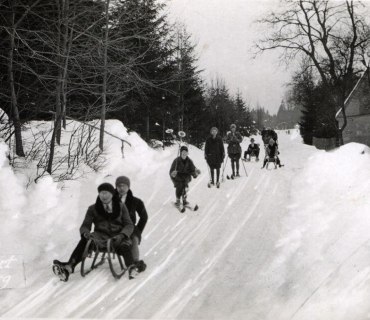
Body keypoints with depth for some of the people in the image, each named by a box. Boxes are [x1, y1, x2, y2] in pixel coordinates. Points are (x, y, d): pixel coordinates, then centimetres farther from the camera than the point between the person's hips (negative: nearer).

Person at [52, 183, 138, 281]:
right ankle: (69, 267, -50)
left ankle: (132, 267, -65)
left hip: (117, 237, -1)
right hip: (101, 236, 1)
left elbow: (129, 225, 4)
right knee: (85, 240, -31)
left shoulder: (121, 207, 10)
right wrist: (85, 233, -21)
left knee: (124, 246, -37)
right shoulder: (93, 209, 11)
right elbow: (85, 226, 5)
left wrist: (121, 235, -19)